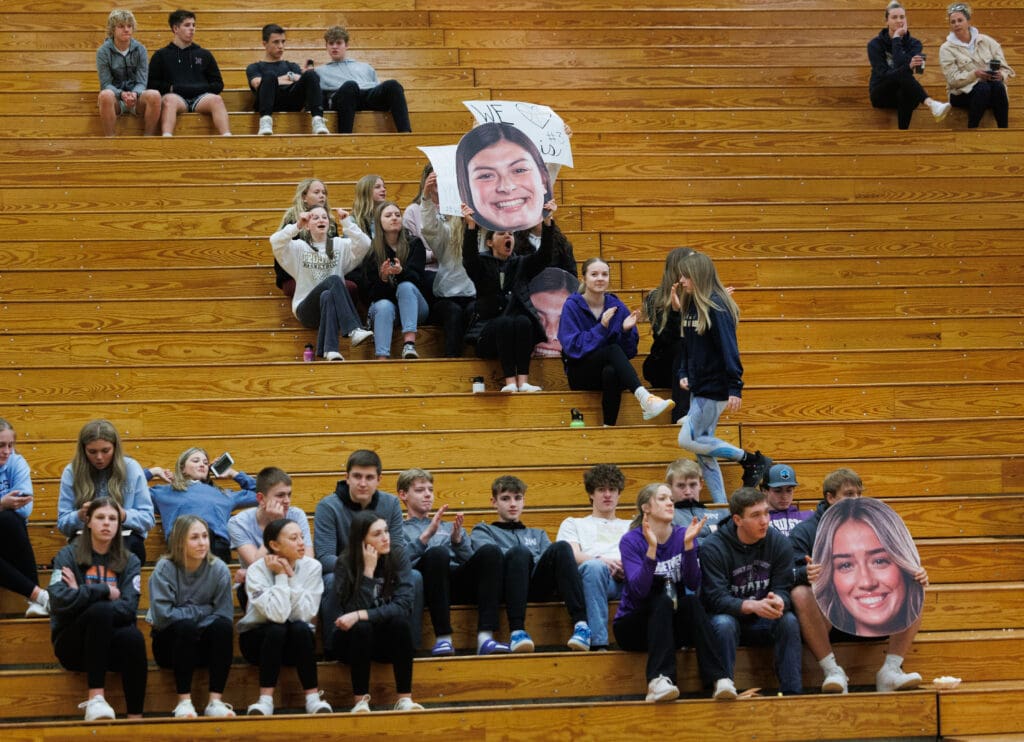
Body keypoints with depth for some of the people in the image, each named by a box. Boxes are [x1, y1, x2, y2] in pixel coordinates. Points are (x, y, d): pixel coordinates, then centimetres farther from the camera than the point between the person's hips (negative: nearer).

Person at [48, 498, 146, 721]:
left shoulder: (130, 561, 9)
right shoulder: (68, 556, 2)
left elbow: (128, 608, -8)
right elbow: (59, 601, -16)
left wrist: (83, 595, -11)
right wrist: (105, 591, -11)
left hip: (110, 644, 2)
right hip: (73, 644, -2)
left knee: (134, 637, -34)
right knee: (101, 609, -33)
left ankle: (135, 717, -34)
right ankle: (95, 698, -35)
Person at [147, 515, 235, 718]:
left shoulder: (219, 569, -6)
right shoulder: (165, 569, -11)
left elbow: (225, 615, -11)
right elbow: (162, 616, -19)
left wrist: (187, 612, -18)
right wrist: (200, 611, -14)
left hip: (205, 644, 2)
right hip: (170, 644, -2)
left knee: (223, 626, -29)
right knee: (185, 626, -34)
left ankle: (215, 701, -29)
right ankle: (184, 701, -30)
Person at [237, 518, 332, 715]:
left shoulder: (311, 567, -10)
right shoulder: (257, 570, -17)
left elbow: (304, 614, -20)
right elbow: (276, 614, -31)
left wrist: (291, 577, -23)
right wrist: (280, 576, -24)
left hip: (297, 641, 2)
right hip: (259, 638, -2)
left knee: (300, 628, -31)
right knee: (277, 629, -34)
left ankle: (312, 697, -28)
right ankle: (265, 700, -31)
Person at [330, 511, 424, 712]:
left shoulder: (398, 556, -10)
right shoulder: (345, 564, -13)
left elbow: (403, 606, -20)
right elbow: (353, 610, -23)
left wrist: (360, 616, -28)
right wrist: (368, 571, -26)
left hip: (388, 639, 1)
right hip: (353, 639, -1)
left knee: (400, 621, -30)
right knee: (361, 627, -33)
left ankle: (405, 699, -27)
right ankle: (361, 701, -26)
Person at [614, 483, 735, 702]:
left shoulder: (683, 536, 1)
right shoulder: (631, 541, -8)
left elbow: (693, 584, -12)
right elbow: (639, 590, -23)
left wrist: (688, 544, -23)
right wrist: (652, 548, -33)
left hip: (672, 624, 3)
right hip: (633, 624, -3)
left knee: (691, 602, -28)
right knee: (663, 600, -32)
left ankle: (719, 678, -42)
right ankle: (659, 680, -49)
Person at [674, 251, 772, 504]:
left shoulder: (716, 307, -16)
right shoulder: (690, 305, 9)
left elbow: (728, 348, -20)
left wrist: (735, 388, -23)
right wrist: (683, 373, 2)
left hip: (714, 388, -9)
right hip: (698, 387, 9)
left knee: (688, 439, -11)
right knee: (703, 449, 8)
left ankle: (752, 460, 0)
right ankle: (720, 505, 13)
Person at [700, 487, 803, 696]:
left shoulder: (780, 543, -5)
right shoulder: (713, 547, -16)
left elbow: (783, 590, -9)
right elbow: (717, 599, -22)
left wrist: (778, 602, -35)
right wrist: (752, 606, -41)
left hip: (762, 623, 3)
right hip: (728, 617, -3)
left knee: (789, 620, -25)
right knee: (724, 624, -35)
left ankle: (791, 692, -23)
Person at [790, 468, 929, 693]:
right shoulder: (804, 532, 2)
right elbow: (787, 576, -11)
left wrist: (914, 575, -16)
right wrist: (805, 574, -35)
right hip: (824, 620, -3)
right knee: (801, 594, -33)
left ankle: (891, 670, -17)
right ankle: (832, 671, -26)